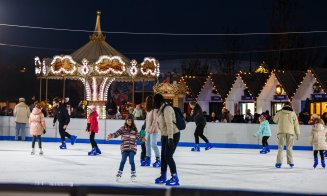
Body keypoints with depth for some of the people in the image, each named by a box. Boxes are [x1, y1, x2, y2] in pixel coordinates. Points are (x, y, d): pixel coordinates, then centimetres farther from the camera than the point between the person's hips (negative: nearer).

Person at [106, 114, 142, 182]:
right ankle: (119, 173, 17)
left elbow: (138, 136, 8)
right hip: (124, 147, 0)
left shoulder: (134, 129, 7)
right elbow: (117, 133, -8)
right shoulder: (123, 128, 1)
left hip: (132, 147, 0)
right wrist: (111, 135, -25)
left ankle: (133, 174, 10)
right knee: (123, 161, 0)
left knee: (131, 161, -5)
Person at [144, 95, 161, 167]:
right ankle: (148, 159, 21)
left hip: (153, 130, -9)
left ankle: (158, 160, -7)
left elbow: (155, 120, -18)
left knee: (153, 144, -12)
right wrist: (146, 128, 13)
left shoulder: (155, 110, -13)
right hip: (148, 130, 9)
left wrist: (152, 129, -20)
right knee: (147, 144, 12)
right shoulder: (148, 110, 14)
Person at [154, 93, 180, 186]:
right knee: (163, 155, 13)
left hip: (173, 135, -10)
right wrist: (163, 135, 18)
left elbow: (169, 124, -27)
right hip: (165, 135, 10)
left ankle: (175, 178, -4)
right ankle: (163, 176, 25)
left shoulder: (167, 109, -21)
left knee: (168, 156, -10)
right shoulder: (161, 109, 9)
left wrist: (170, 138, -31)